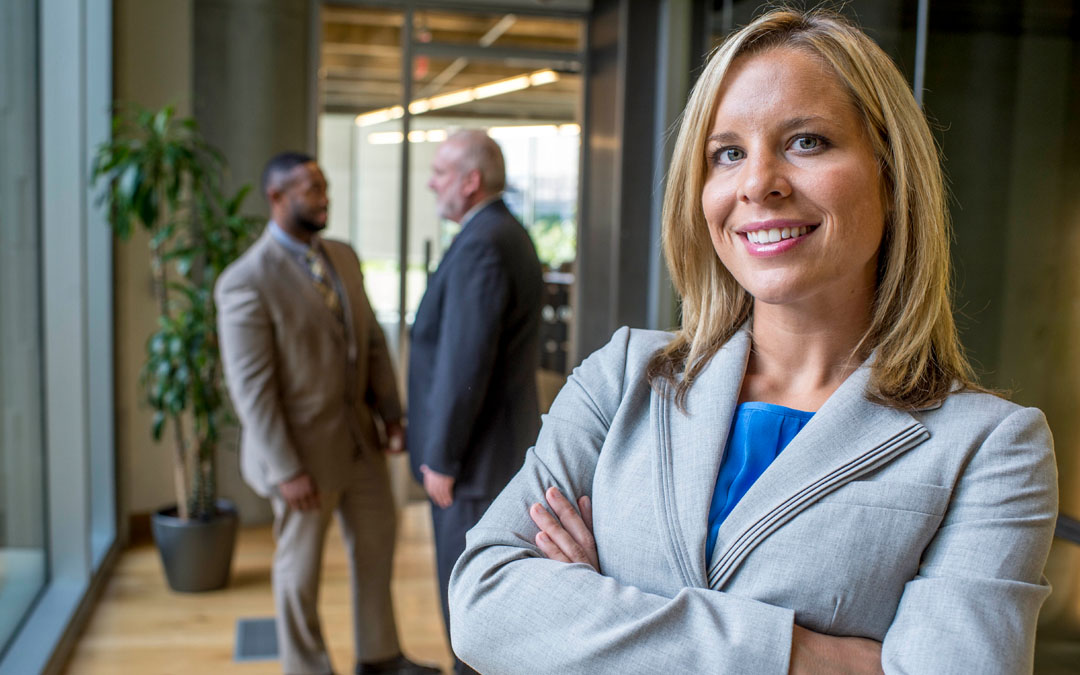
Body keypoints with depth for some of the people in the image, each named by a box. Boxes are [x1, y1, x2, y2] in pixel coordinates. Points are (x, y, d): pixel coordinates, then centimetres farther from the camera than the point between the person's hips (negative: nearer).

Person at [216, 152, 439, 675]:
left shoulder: (343, 257, 4)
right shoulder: (246, 282, -19)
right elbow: (251, 388, -20)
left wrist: (391, 413, 1)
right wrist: (286, 471, -21)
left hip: (360, 436, 7)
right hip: (303, 449, -7)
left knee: (376, 545, 19)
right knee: (301, 566, 12)